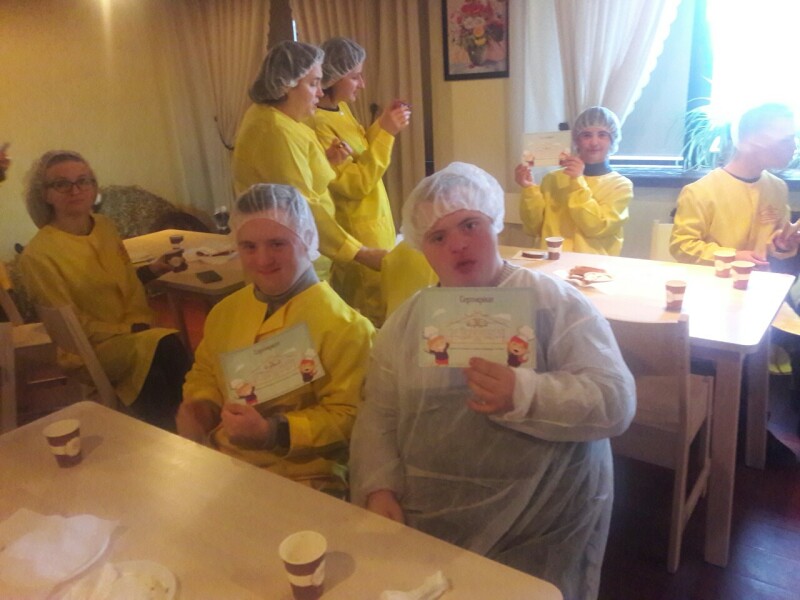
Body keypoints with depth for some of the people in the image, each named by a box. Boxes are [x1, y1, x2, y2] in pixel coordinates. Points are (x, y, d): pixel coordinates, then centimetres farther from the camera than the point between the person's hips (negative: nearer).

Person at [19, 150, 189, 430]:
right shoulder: (37, 255, -12)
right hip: (89, 348, -5)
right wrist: (131, 330, -15)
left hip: (133, 333, 5)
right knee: (165, 348, -29)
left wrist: (155, 268, 3)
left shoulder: (105, 226, 6)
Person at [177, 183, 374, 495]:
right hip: (216, 462, 7)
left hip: (297, 480, -6)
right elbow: (205, 373, 23)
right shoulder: (226, 311, 9)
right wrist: (197, 406, 2)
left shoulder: (341, 326, -14)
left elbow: (347, 416, -12)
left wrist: (273, 432, -23)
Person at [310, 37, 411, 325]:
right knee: (375, 316, 2)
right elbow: (356, 184, -23)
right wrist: (385, 133, -22)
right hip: (356, 232, -9)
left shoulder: (341, 108, 6)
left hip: (374, 222, 9)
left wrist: (382, 125, 3)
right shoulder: (317, 124, -22)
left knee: (376, 308, 18)